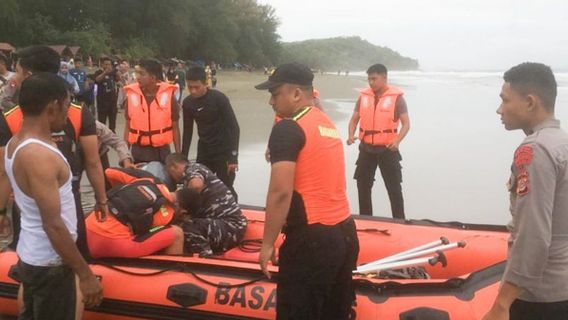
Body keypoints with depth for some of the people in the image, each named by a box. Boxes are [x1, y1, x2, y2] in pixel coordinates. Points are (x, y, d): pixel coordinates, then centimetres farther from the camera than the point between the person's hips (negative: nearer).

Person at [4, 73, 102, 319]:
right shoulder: (39, 156, -27)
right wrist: (85, 274, -22)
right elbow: (54, 225, -27)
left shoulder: (15, 143, 2)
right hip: (49, 264, -9)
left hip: (30, 255, 9)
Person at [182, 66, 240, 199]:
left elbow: (234, 127, -15)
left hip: (223, 151, -4)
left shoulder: (219, 98, -17)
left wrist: (233, 157, -19)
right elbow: (187, 131, 8)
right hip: (204, 151, 5)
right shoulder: (188, 103, -2)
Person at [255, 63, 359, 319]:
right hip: (345, 233, 8)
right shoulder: (327, 124, 14)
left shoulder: (288, 128, -12)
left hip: (312, 240, -8)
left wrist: (267, 244, -12)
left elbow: (281, 192, -18)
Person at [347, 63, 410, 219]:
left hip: (387, 149, -4)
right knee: (363, 185, 11)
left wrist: (397, 140, -25)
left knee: (394, 187, 1)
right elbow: (354, 119, 8)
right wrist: (351, 135, -13)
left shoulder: (397, 97, -7)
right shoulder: (364, 96, 4)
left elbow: (406, 123, -7)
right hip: (366, 148, 4)